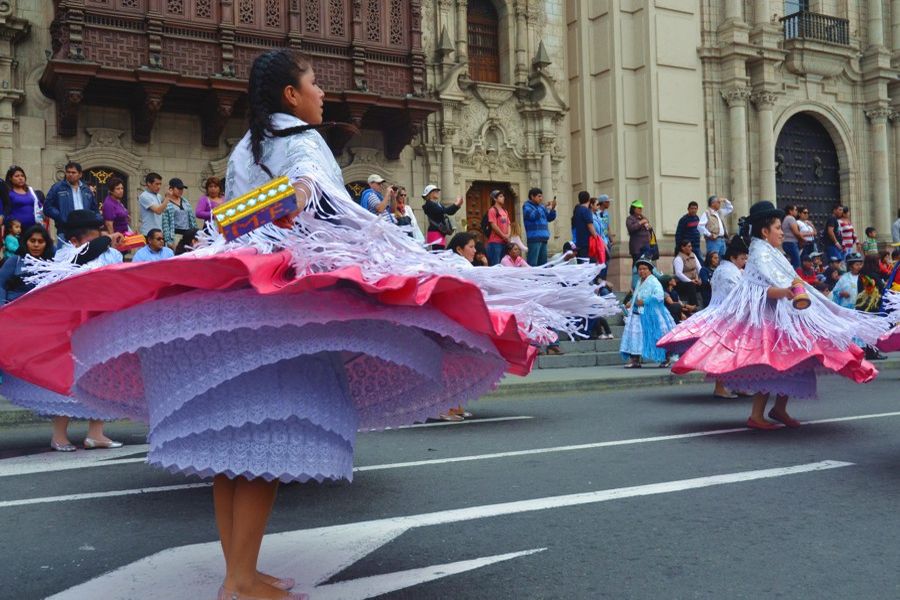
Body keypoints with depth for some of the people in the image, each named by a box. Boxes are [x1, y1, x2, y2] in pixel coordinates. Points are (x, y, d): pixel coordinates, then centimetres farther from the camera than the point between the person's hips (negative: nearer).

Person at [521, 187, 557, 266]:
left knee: (543, 262, 11)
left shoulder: (541, 206, 17)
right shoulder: (527, 206, -2)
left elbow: (550, 218, 18)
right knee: (533, 263, -13)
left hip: (543, 238, 7)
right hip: (534, 238, -7)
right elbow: (533, 216, -19)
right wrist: (545, 207, -22)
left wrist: (553, 209, 1)